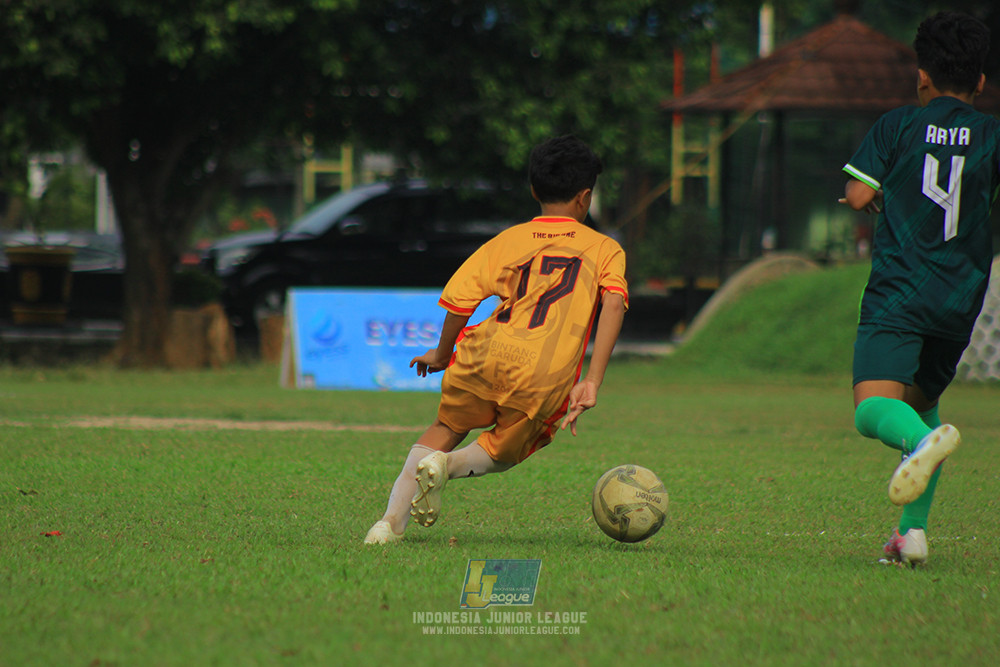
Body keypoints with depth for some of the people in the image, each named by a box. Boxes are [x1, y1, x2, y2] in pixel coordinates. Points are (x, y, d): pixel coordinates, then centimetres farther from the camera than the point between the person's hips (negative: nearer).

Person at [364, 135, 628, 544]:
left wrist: (442, 354, 26)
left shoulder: (508, 240, 18)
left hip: (490, 354, 1)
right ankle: (448, 466, -10)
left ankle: (392, 519, 9)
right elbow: (614, 302, -4)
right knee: (502, 452, 23)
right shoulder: (605, 249, 15)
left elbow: (458, 300, 8)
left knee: (447, 428, 26)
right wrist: (591, 383, -10)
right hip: (547, 380, -1)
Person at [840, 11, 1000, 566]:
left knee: (872, 409, -16)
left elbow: (859, 194, -4)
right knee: (922, 401, 22)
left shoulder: (897, 126, 2)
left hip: (898, 291, -4)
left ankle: (924, 440, -50)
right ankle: (913, 530, 11)